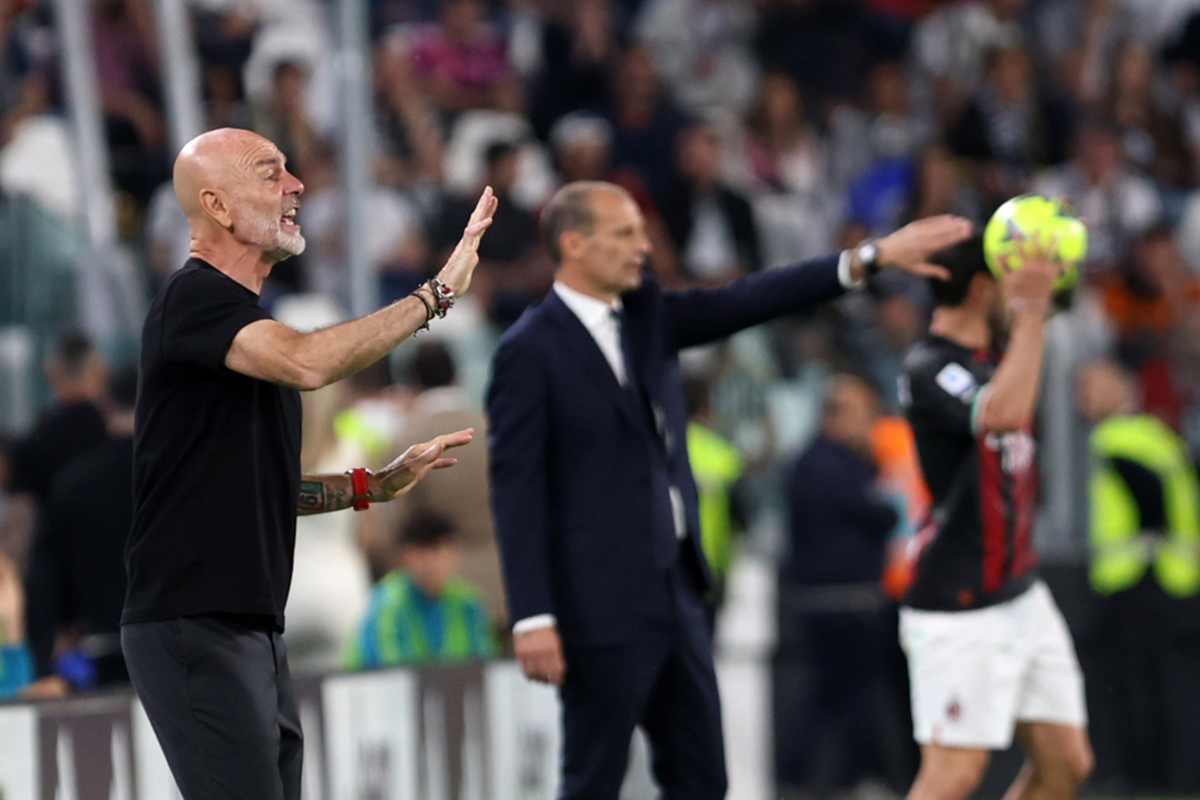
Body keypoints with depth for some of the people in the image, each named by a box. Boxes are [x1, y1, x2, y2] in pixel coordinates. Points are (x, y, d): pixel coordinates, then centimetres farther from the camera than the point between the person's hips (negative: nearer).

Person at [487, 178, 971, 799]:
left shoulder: (645, 316, 10)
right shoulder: (529, 352, -11)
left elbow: (744, 304, 6)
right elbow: (516, 491, -14)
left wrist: (871, 258, -1)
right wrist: (533, 618, -19)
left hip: (675, 590, 8)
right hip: (600, 603, -8)